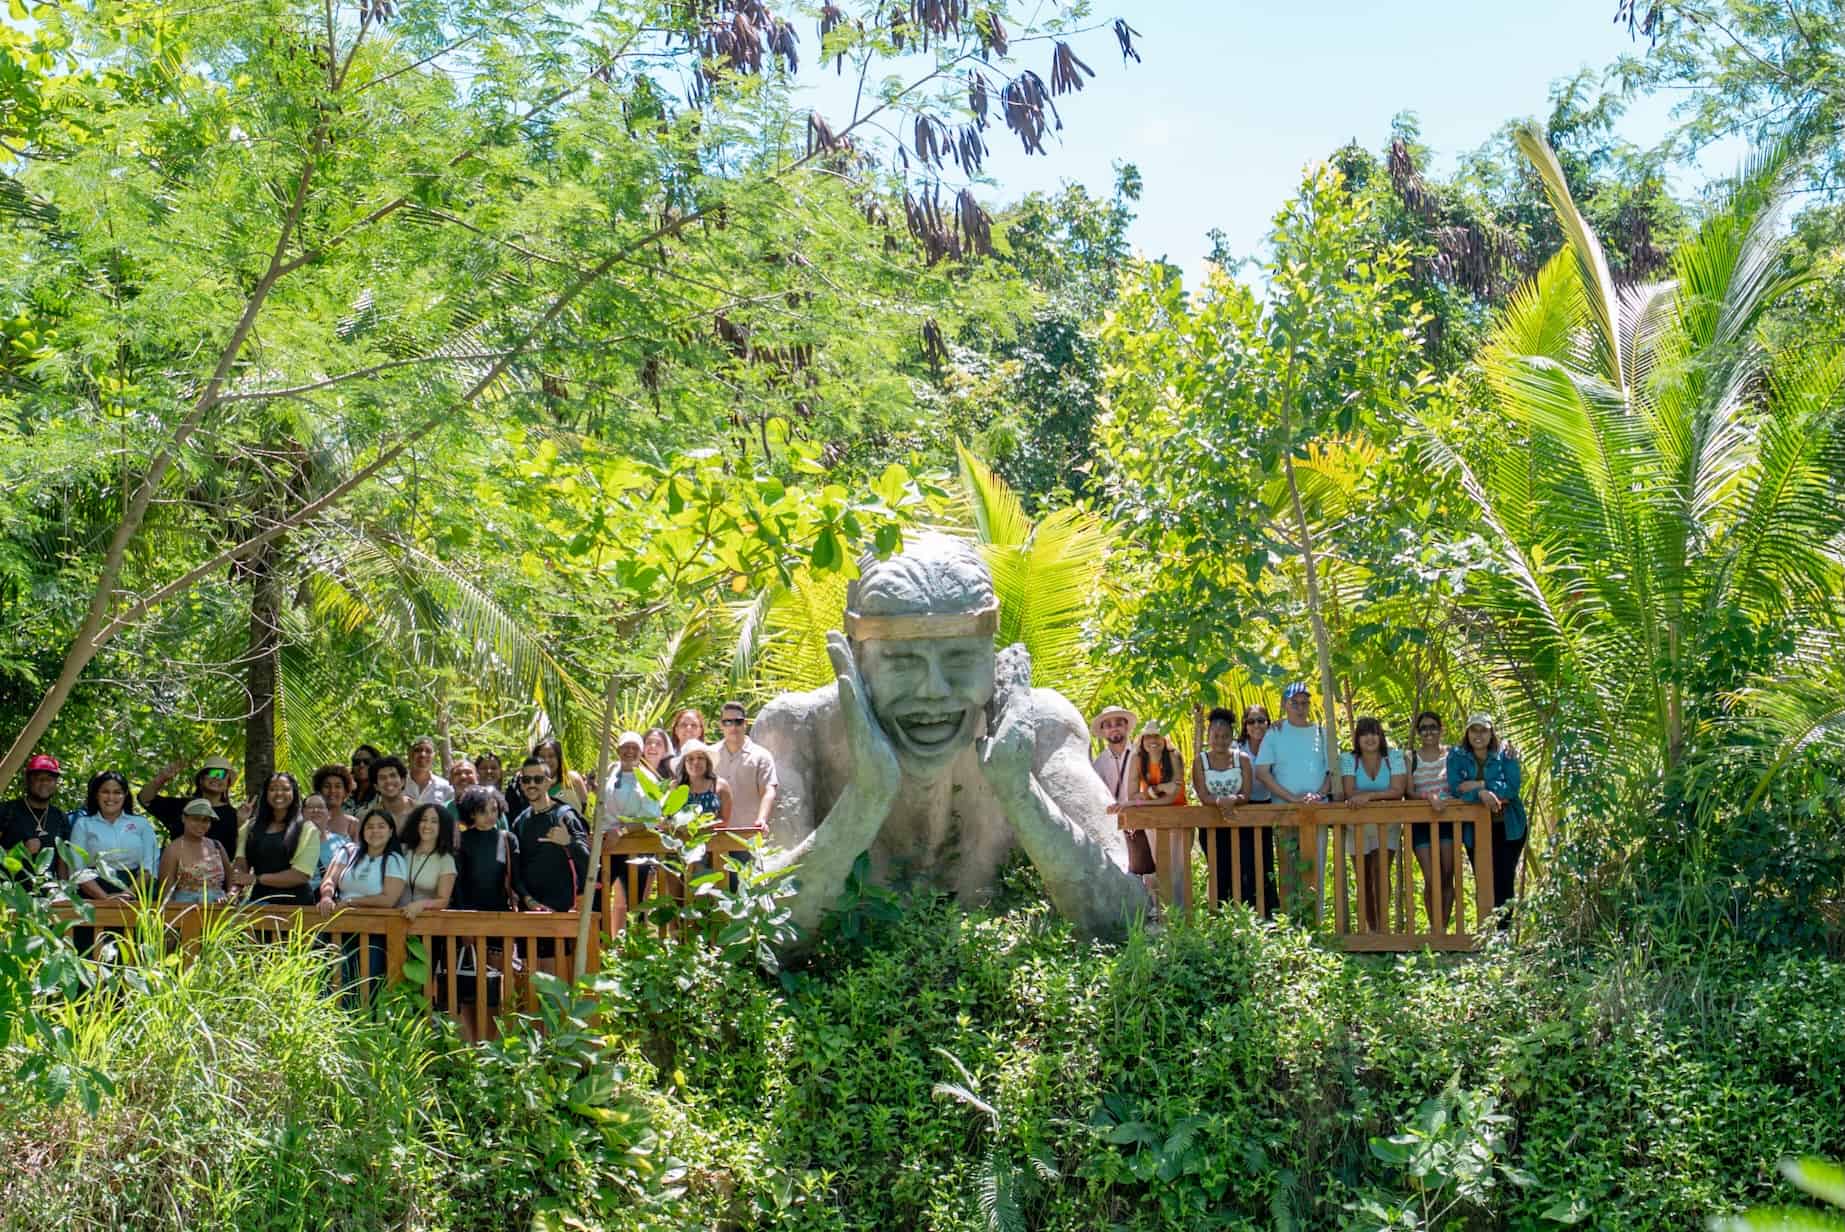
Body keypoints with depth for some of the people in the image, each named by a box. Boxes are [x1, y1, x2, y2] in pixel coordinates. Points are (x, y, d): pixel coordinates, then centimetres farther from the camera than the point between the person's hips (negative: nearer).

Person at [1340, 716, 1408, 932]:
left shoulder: (1394, 757, -3)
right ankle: (1371, 928, 14)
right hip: (1358, 827, 1)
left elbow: (1398, 791, -14)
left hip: (1386, 826, -1)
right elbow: (1350, 793, -13)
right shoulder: (1348, 759, -3)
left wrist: (1369, 795, -27)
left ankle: (1382, 927, -11)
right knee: (1365, 879, 5)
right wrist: (1382, 795, -24)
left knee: (1381, 872, -15)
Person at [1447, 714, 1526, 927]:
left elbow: (1512, 787, -16)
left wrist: (1478, 785, -21)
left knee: (1504, 882, -3)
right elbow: (1456, 789, -14)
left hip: (1507, 828, -1)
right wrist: (1481, 793, -31)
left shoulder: (1505, 755, -3)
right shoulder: (1457, 756, -1)